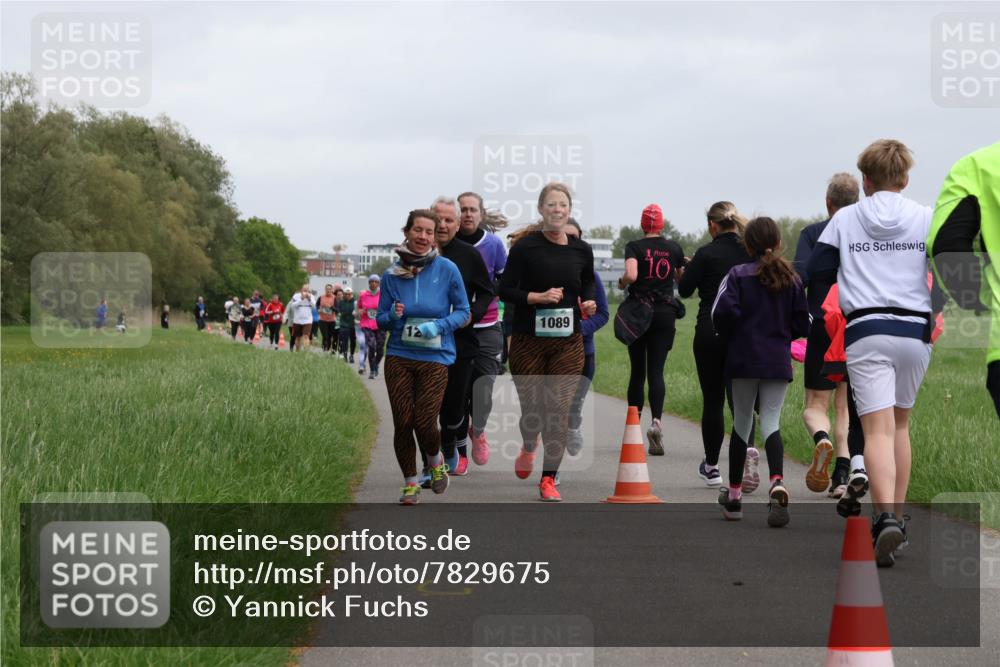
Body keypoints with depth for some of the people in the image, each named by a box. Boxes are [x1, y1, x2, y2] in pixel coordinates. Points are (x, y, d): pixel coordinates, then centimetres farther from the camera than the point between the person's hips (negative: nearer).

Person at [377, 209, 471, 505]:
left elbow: (463, 311, 2)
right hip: (399, 356, 2)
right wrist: (393, 316, -14)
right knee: (402, 423, 0)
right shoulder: (391, 275, 2)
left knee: (424, 423, -8)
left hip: (435, 357, -2)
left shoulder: (447, 269, -4)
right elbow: (381, 320, 9)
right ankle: (410, 483, 18)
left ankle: (436, 462, 27)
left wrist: (439, 326, -15)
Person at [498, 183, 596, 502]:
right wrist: (538, 297, -20)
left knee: (559, 410, -5)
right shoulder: (526, 247, -7)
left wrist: (589, 302, 1)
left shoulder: (581, 250, 4)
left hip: (568, 342, 2)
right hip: (528, 341, -2)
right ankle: (528, 448, 40)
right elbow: (505, 290, -6)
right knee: (531, 408, 5)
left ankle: (549, 479, 3)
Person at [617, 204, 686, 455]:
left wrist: (622, 283, -2)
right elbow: (682, 276, 17)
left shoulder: (634, 247, -6)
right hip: (665, 313, 1)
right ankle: (656, 421, -25)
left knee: (637, 371, 10)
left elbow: (631, 275, -22)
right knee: (656, 370, -2)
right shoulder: (674, 248, 4)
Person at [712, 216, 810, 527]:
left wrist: (730, 336, 4)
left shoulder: (737, 275, -4)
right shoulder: (791, 279, 5)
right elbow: (802, 324, 5)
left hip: (743, 360, -1)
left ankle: (734, 496, 19)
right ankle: (777, 483, -29)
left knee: (741, 423, 10)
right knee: (771, 422, -2)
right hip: (778, 362, 1)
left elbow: (723, 311, -16)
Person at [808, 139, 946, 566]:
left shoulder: (844, 219, 4)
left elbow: (816, 270, 4)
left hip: (864, 331, -2)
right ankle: (895, 513, 20)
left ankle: (886, 517, -28)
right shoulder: (927, 218, 4)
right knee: (899, 422, 19)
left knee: (877, 429, -8)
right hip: (915, 330, 2)